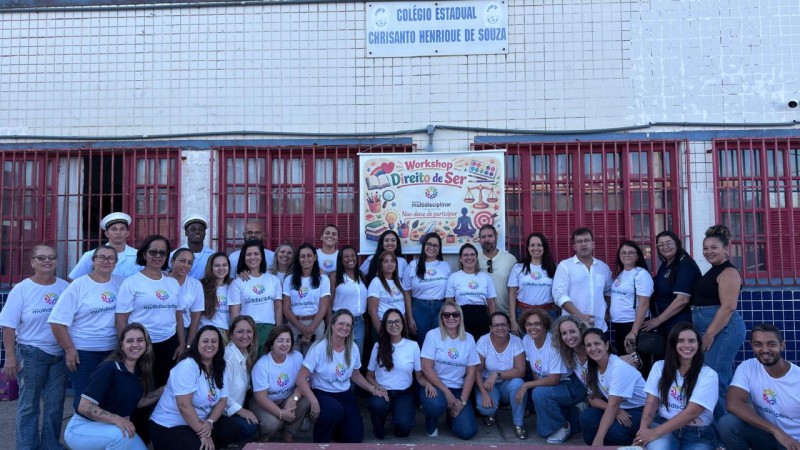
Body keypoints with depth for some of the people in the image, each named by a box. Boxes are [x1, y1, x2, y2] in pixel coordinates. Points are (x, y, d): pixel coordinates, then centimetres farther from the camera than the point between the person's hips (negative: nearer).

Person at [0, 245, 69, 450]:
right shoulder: (21, 289, -5)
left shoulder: (65, 287, 2)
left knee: (55, 404, 10)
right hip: (31, 353, -3)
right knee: (28, 405, 6)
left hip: (60, 353, 3)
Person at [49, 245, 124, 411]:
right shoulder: (78, 286, -6)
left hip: (113, 351, 3)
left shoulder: (121, 283, 3)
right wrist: (69, 349, -9)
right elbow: (58, 321, -7)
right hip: (82, 352, -3)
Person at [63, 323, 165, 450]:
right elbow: (84, 406, -26)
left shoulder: (140, 370, -1)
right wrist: (116, 419, -37)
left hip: (111, 428, 8)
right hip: (82, 428, -8)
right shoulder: (109, 368, -24)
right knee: (121, 434, -35)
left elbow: (138, 401, 6)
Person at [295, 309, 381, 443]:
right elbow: (301, 379, -18)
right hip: (322, 393, -5)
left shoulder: (353, 348, -4)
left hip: (345, 395, 5)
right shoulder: (319, 347, -19)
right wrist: (314, 402, -28)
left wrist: (371, 389, 0)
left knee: (355, 438, -3)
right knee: (335, 410, -37)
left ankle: (331, 425, 27)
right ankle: (321, 438, -5)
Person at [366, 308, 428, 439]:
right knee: (377, 405, -36)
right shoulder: (378, 346, 1)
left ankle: (397, 423, 14)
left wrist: (427, 383, -18)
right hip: (382, 392, 0)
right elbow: (369, 375, 8)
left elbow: (419, 375, 4)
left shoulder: (413, 346, -1)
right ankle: (378, 429, 0)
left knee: (403, 427, -26)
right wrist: (378, 387, -13)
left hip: (403, 393, 0)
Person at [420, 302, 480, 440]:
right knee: (436, 404, -37)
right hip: (435, 385, -2)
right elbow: (427, 369, -13)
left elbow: (471, 373, 0)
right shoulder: (433, 335, -8)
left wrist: (462, 401, -9)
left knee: (467, 432, -14)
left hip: (458, 389, 2)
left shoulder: (469, 339, 0)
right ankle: (431, 421, 1)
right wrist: (447, 393, -16)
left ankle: (452, 415, 21)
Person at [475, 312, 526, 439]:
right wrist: (484, 393, -25)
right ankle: (490, 413, 12)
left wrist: (497, 374, -31)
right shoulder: (483, 341, -15)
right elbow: (476, 370, -14)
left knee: (518, 383, -33)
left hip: (508, 384, 1)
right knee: (484, 407, -30)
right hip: (487, 384, -1)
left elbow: (520, 371, -20)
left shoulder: (516, 342, -14)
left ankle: (518, 423, -9)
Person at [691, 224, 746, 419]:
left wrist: (710, 334, -21)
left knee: (716, 379, -9)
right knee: (723, 378, 14)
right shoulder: (713, 271, 18)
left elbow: (728, 307, -20)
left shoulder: (728, 272, -12)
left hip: (722, 329, -10)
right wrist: (707, 333, 20)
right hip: (711, 330, 10)